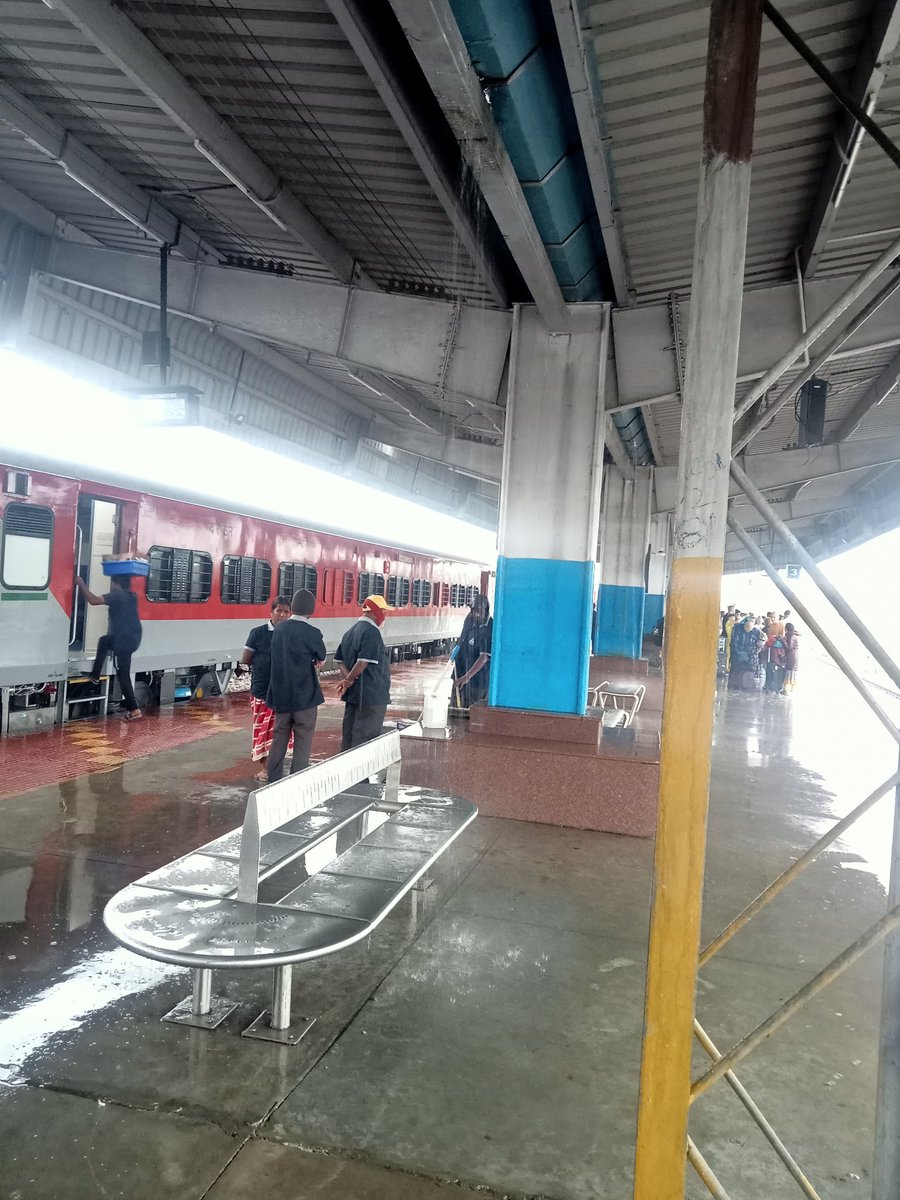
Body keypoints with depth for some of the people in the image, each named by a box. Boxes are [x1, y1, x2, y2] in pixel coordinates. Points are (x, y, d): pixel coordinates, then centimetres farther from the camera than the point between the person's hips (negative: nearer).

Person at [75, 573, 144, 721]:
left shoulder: (116, 595, -11)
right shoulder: (131, 596, 14)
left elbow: (93, 600, -20)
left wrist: (81, 585, -8)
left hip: (124, 640, -8)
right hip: (133, 637, 8)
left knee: (123, 675, -2)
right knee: (104, 641, 32)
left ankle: (134, 709, -4)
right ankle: (95, 676, 35)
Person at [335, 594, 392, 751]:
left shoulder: (351, 631, 12)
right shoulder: (372, 632, -16)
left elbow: (339, 659, 9)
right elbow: (363, 662, -24)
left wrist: (348, 679, -5)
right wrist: (349, 680, -10)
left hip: (353, 695, 9)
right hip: (372, 695, -9)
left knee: (348, 738, 14)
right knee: (367, 739, -2)